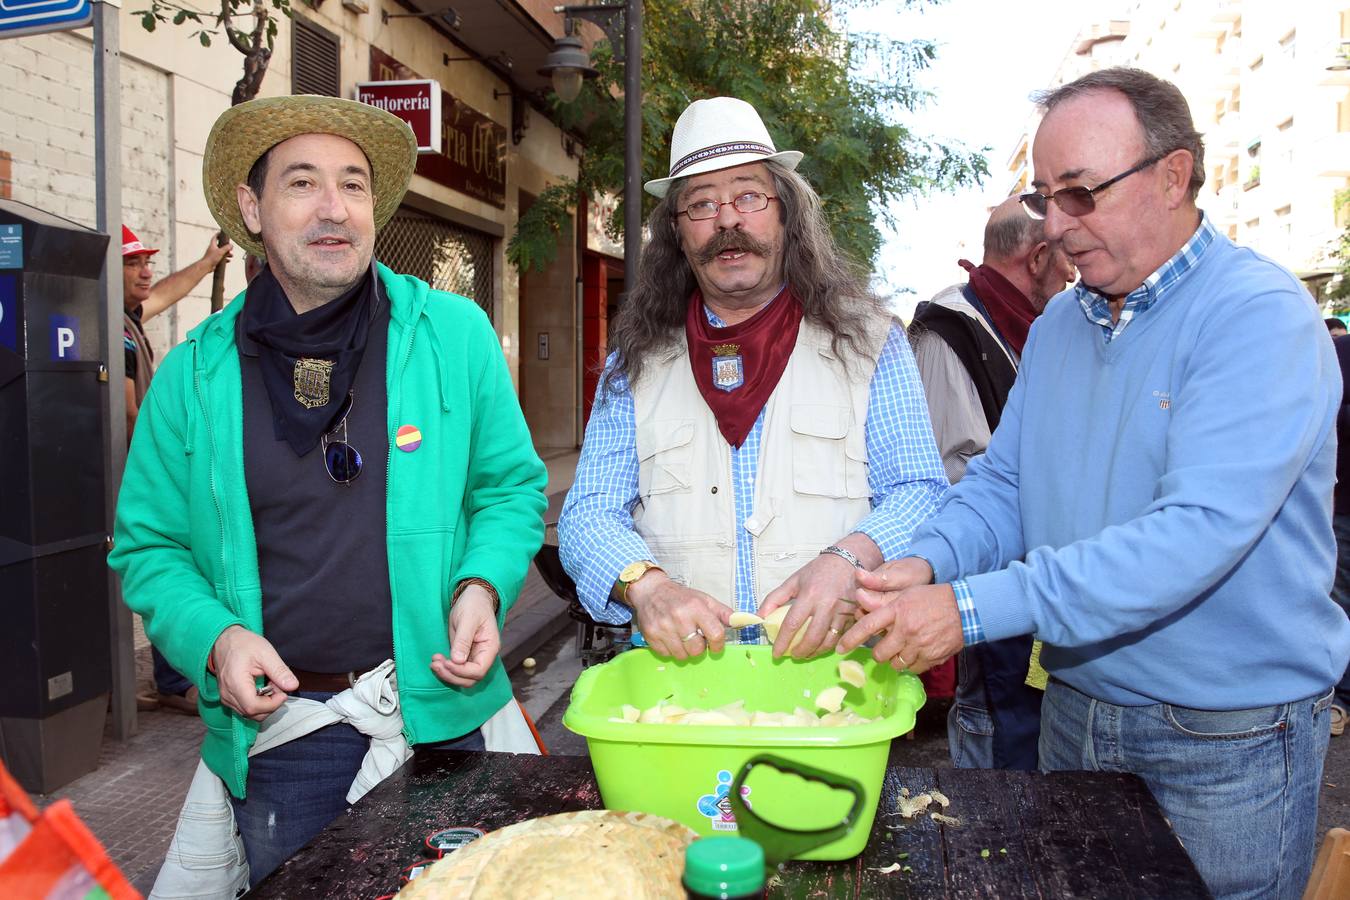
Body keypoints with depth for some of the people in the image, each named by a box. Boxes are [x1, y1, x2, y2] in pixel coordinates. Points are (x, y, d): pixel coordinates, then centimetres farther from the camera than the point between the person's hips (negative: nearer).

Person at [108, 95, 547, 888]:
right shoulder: (195, 374, -1)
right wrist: (213, 636, -12)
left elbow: (512, 486, 3)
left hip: (442, 712, 0)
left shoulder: (454, 333, -4)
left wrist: (482, 587, -14)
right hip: (277, 731, 1)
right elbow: (150, 544, 5)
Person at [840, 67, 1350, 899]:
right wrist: (928, 563, -17)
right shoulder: (1058, 327, 6)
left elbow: (1200, 529, -30)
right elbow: (1002, 486, 6)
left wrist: (974, 609, -34)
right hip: (1076, 715, 6)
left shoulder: (1262, 315, -18)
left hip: (1227, 743, -6)